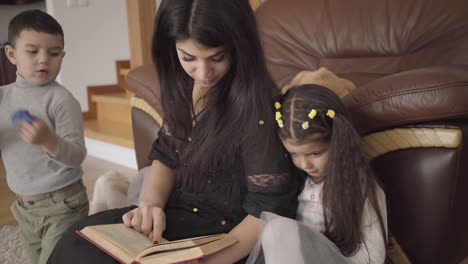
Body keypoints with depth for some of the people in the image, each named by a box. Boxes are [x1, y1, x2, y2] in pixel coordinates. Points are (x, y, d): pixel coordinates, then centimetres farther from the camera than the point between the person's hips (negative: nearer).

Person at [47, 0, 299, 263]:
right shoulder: (184, 85, -3)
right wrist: (152, 202, -14)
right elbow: (166, 155, 5)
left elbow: (268, 212, -21)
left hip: (225, 230, -6)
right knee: (81, 241, -13)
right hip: (179, 210, 6)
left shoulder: (257, 108, -25)